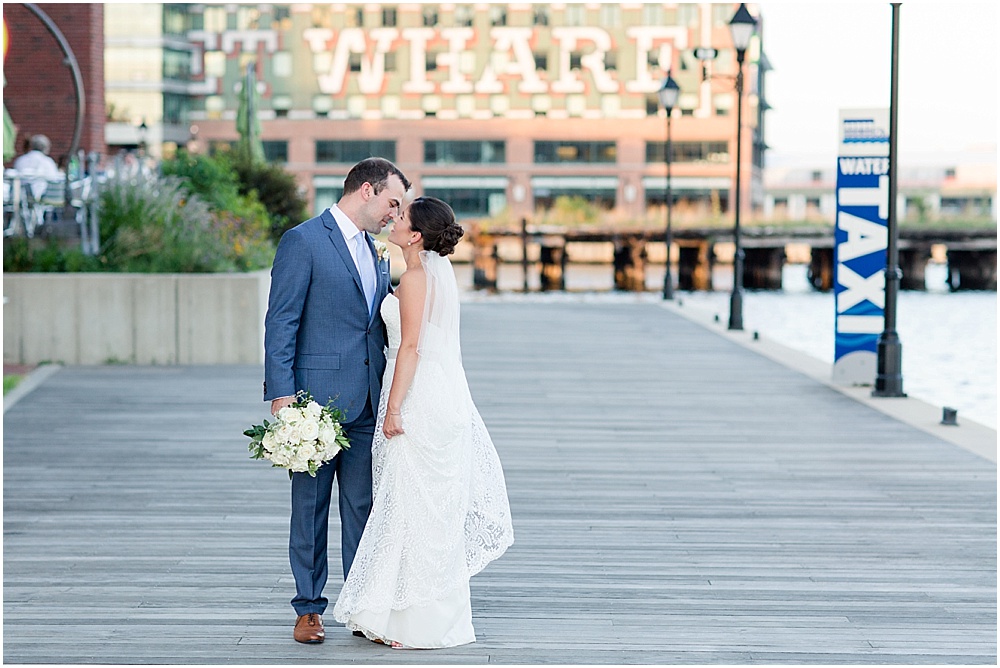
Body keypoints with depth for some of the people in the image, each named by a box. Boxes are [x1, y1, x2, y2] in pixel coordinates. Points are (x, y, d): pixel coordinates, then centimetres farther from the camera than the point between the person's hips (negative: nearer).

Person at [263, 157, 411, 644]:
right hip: (317, 398, -6)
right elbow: (280, 323, -10)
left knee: (363, 508, 8)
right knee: (311, 507, 3)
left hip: (366, 403, 6)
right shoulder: (303, 241, -7)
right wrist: (281, 395, -16)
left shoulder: (375, 251, 16)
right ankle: (309, 608, 11)